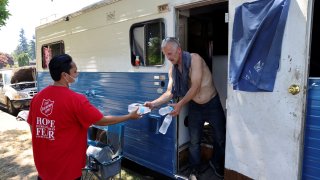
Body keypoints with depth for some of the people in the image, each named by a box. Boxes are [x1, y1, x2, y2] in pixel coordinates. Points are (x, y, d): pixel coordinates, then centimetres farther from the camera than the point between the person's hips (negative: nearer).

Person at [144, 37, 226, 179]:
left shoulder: (194, 58, -22)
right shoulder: (172, 70, -4)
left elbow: (196, 87, -27)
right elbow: (170, 92, -6)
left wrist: (180, 104, -31)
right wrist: (154, 103, -20)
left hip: (212, 104, -3)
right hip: (195, 106, 4)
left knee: (221, 138, 9)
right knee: (194, 141, 8)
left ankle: (216, 164, 35)